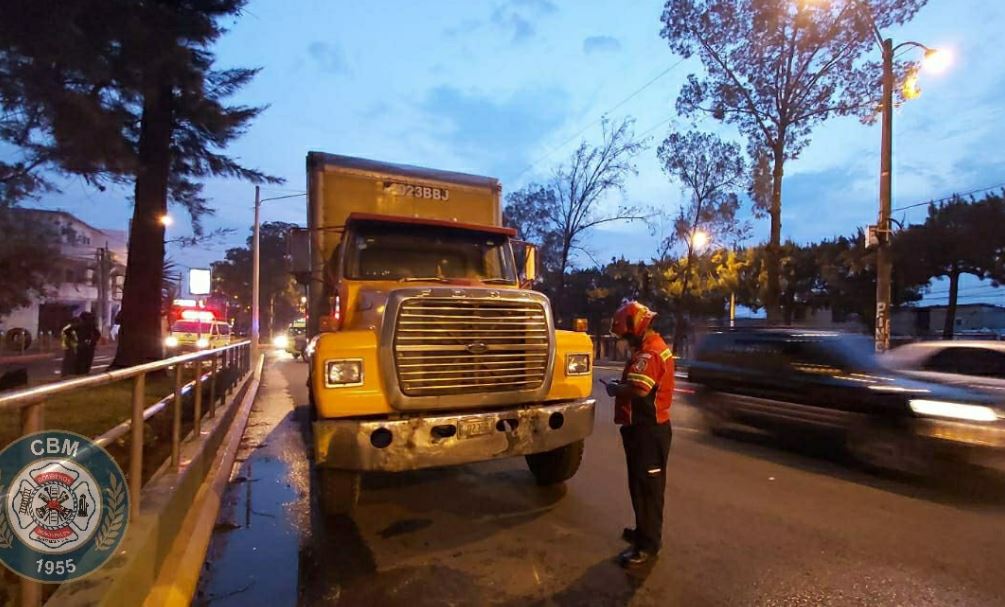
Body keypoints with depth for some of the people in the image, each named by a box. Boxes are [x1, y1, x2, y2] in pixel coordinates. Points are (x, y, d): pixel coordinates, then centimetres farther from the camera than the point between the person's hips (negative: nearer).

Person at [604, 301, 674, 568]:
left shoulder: (649, 352, -22)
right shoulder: (655, 346, 13)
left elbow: (638, 389, -32)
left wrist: (615, 389, -16)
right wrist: (622, 385, 4)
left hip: (647, 430, -11)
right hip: (648, 426, 11)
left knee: (646, 486, -1)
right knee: (642, 483, 21)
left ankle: (647, 545, 10)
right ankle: (645, 531, 36)